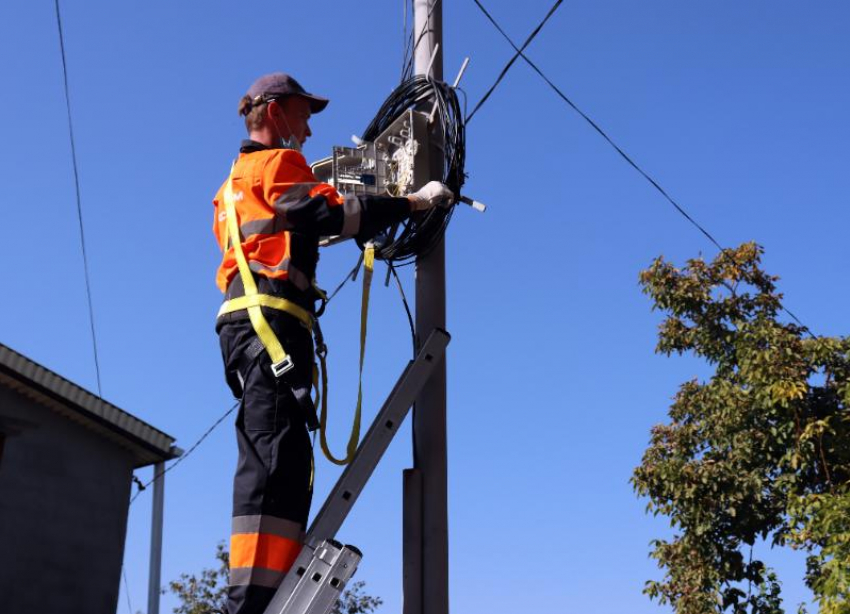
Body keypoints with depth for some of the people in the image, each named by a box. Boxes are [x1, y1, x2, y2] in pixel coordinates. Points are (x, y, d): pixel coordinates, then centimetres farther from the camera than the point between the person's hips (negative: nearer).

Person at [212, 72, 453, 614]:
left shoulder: (236, 182, 33)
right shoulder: (277, 163, 4)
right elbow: (331, 213, -9)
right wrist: (412, 202, -4)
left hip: (249, 325, 10)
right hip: (269, 319, -10)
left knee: (270, 463, 4)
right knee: (279, 459, -20)